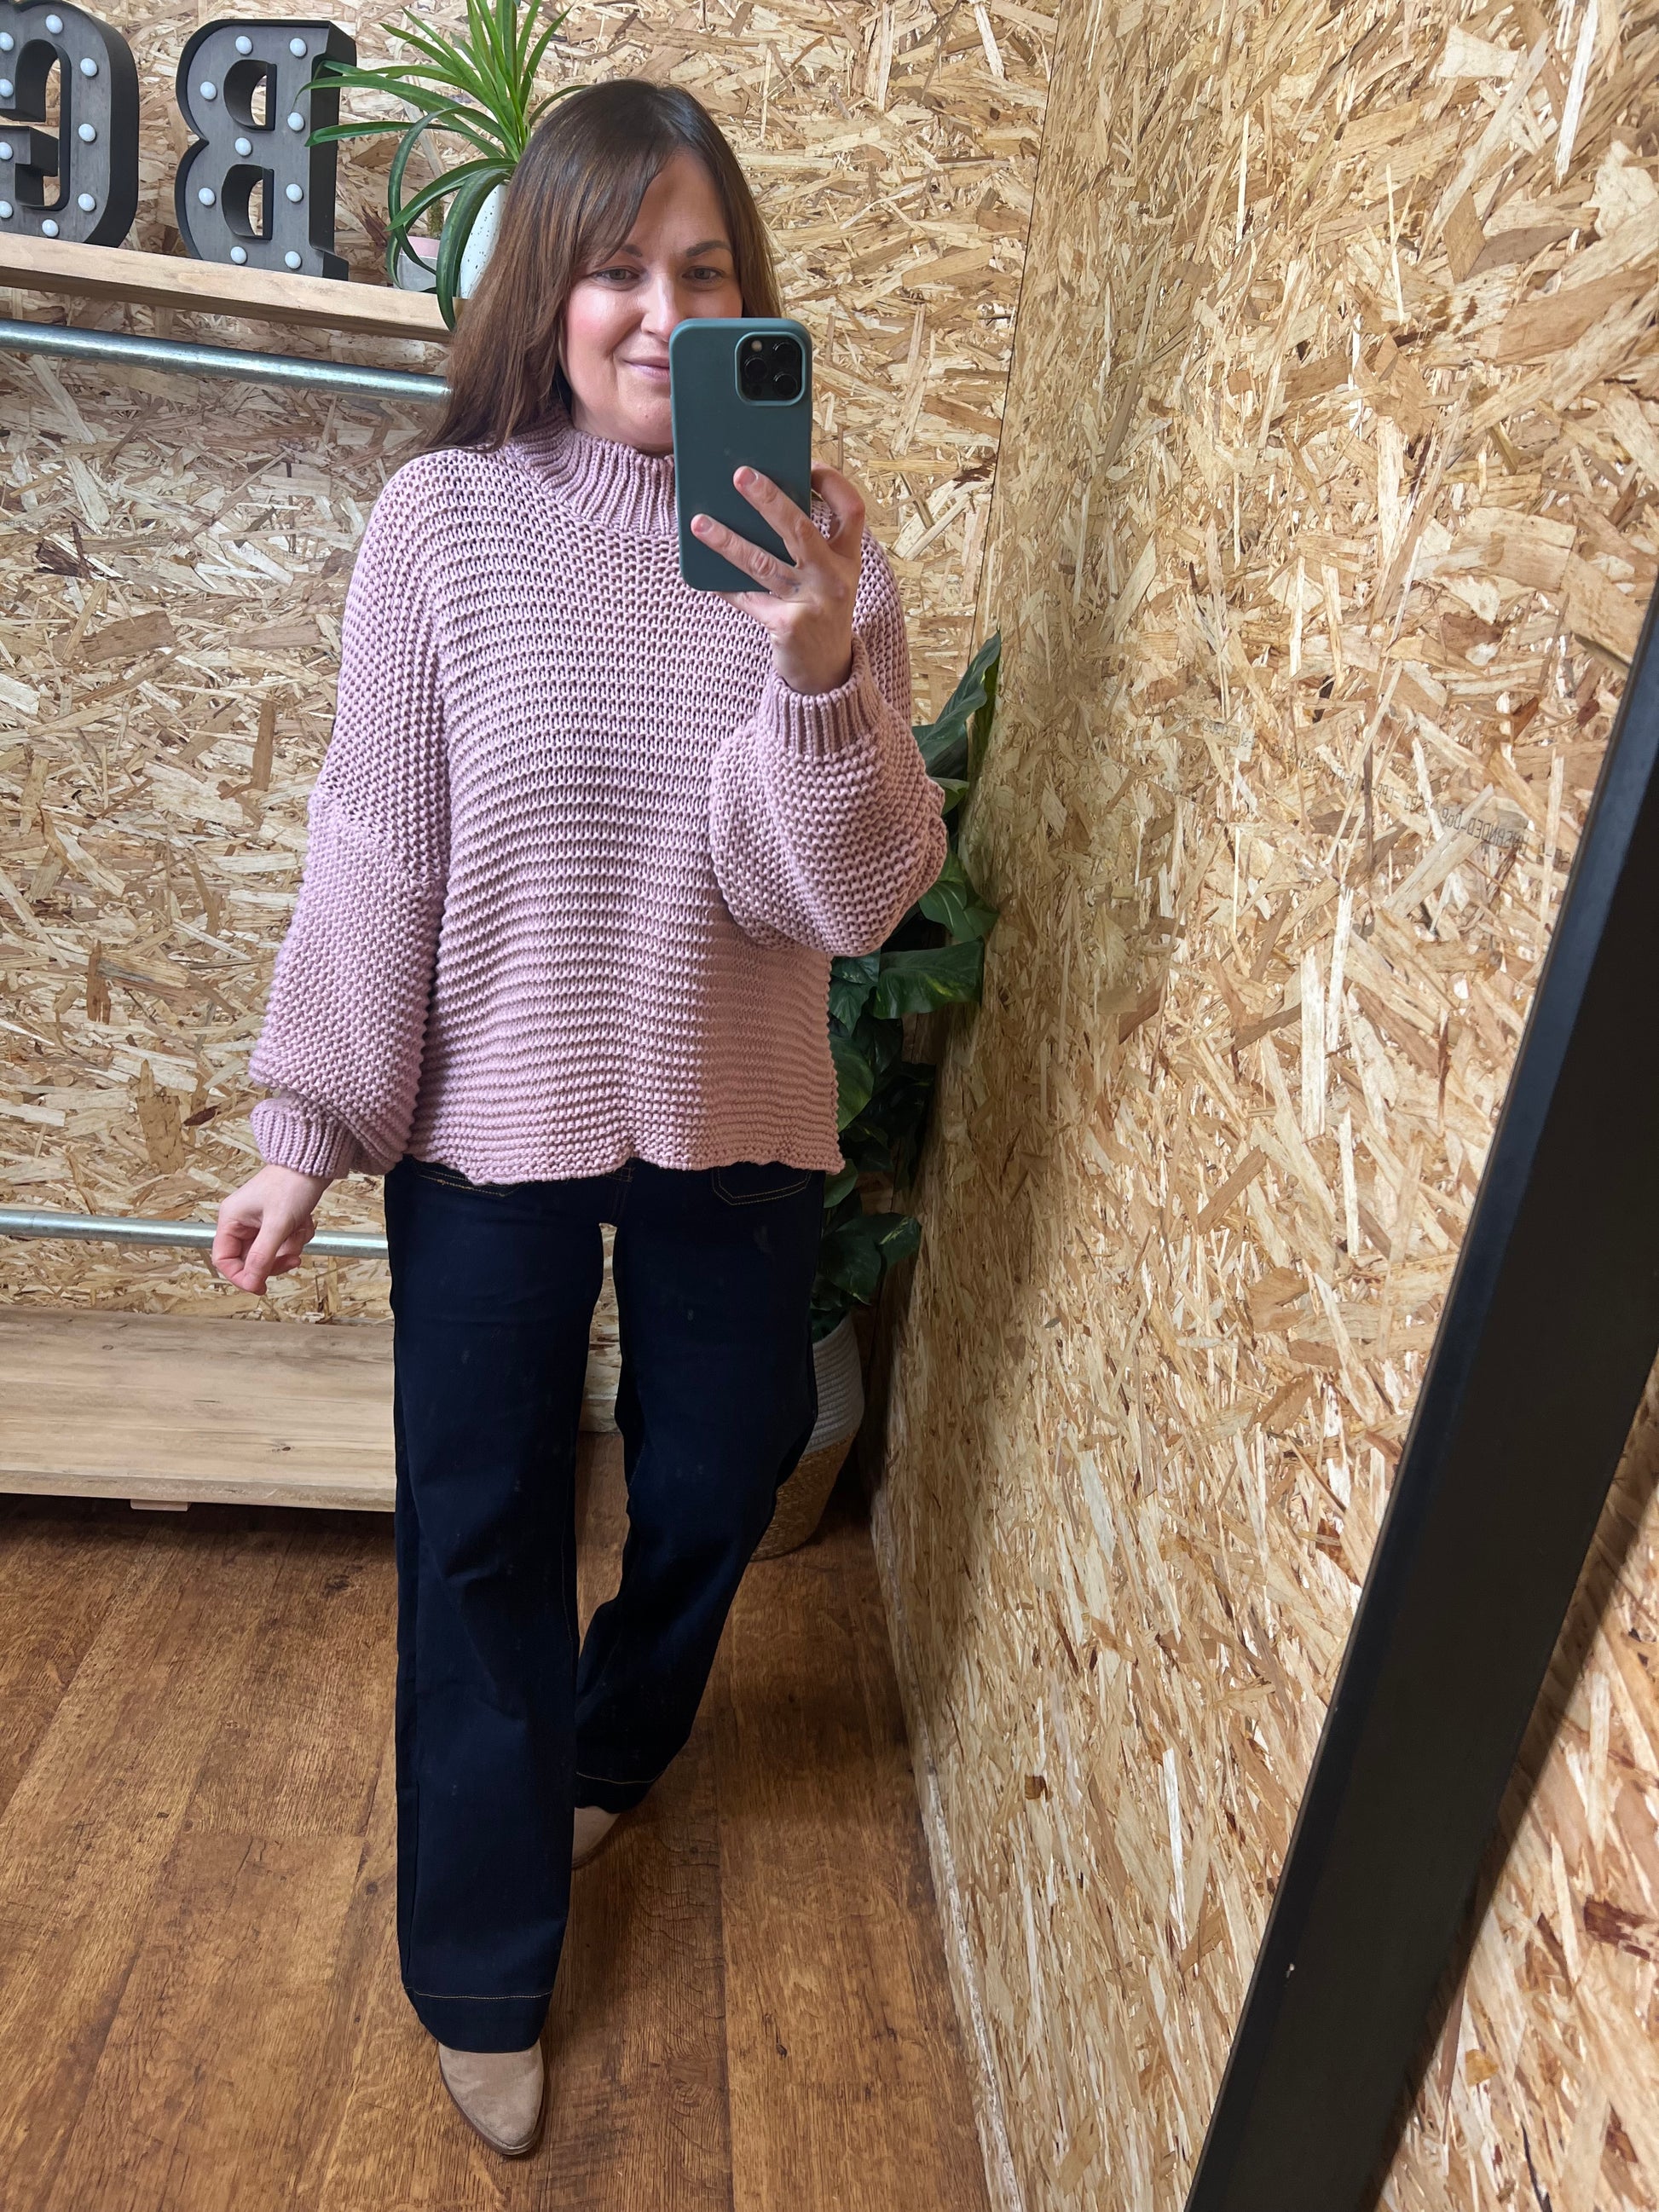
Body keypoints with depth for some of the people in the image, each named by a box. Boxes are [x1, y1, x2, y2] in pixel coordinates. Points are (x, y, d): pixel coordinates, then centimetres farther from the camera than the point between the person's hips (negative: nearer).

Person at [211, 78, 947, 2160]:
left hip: (735, 1118, 2)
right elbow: (374, 847, -6)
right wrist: (303, 1128, -5)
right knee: (483, 1529, 10)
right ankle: (483, 1969, 35)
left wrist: (821, 674, -28)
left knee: (721, 1473, 18)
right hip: (491, 1118, -2)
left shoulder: (817, 545, -4)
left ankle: (607, 1747, 54)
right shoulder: (446, 519, -9)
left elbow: (859, 895, -11)